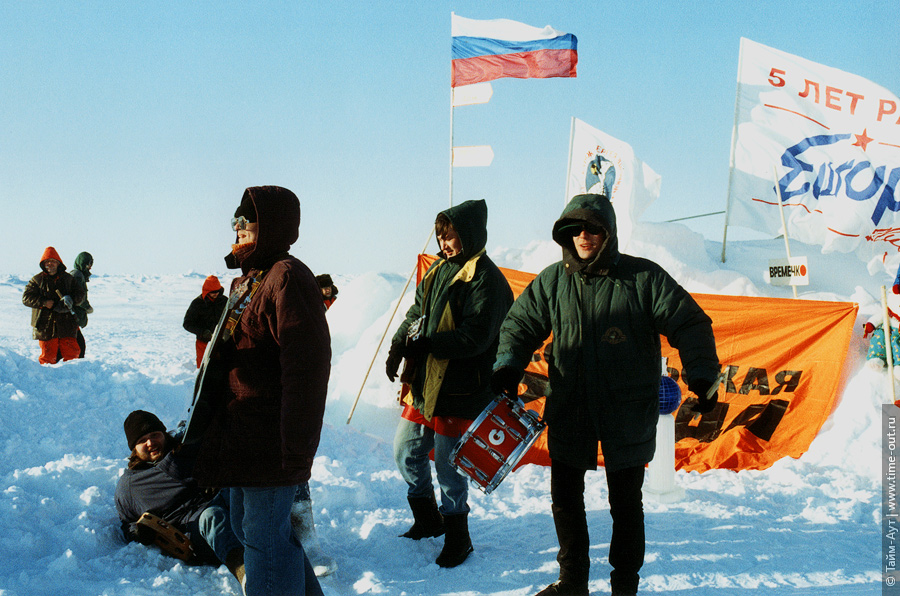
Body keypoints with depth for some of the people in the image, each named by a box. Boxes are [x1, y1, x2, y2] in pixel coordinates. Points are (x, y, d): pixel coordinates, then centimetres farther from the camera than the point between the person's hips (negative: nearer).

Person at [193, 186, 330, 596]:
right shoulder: (247, 280, 15)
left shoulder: (287, 277, -17)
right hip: (241, 435, 11)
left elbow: (306, 367, -24)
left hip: (271, 443, -11)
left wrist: (295, 448, -25)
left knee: (264, 538, -4)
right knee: (246, 526, 20)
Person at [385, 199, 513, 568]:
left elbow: (474, 338, -22)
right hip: (424, 383, 8)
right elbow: (416, 312, 16)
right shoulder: (440, 270, 10)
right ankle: (429, 519, 37)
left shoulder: (486, 280, -15)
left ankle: (457, 538, 21)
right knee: (406, 452, 17)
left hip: (459, 391, -8)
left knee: (448, 466, 1)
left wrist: (423, 345, -21)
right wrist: (398, 346, -2)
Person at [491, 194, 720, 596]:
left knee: (625, 503, 8)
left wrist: (701, 375, -17)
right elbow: (521, 323, 10)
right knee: (565, 498, 13)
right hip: (567, 409, 4)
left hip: (627, 412, -3)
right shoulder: (552, 280, 2)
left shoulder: (643, 278, -8)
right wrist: (509, 363, -7)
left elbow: (689, 324, -7)